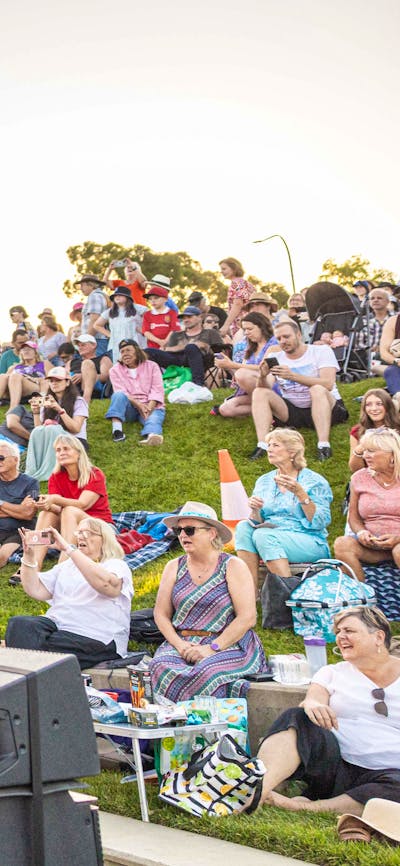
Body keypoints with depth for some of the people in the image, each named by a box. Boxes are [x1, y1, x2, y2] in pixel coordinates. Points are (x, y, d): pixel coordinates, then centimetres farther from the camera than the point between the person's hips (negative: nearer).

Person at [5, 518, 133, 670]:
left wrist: (68, 548, -21)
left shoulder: (117, 566, 6)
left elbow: (106, 584, -20)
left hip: (95, 636, -6)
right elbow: (36, 591, 14)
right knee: (18, 624, -26)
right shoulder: (67, 565, 26)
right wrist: (29, 556, 0)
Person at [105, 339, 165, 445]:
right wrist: (138, 405, -21)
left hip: (151, 406, -1)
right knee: (118, 395, -30)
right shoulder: (116, 370, 9)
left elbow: (157, 390, -2)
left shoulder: (152, 366, 9)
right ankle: (117, 429, -50)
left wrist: (149, 407, -20)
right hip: (130, 407, 1)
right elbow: (120, 392, -5)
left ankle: (150, 436, -72)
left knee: (154, 418, -35)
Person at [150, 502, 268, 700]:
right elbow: (161, 614, 9)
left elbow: (247, 618, -8)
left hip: (229, 645, -3)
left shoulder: (233, 567, 0)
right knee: (161, 666, -30)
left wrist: (212, 648, -16)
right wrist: (180, 644, -10)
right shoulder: (174, 567, 13)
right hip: (182, 642, 3)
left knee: (207, 673, -35)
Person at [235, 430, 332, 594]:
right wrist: (255, 511, -10)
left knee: (263, 535, -30)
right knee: (243, 527, -23)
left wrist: (300, 493, -21)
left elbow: (320, 522, -12)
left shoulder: (314, 481, -2)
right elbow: (258, 523, 13)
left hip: (311, 543, -5)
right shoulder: (264, 482, 14)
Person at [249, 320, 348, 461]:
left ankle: (324, 445, -43)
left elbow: (328, 384, -22)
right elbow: (266, 388, -6)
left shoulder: (321, 351, -5)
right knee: (259, 393, -14)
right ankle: (262, 445, -29)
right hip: (292, 411, 4)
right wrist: (263, 377, -31)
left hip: (324, 408, -4)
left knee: (318, 389, -34)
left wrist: (293, 376, -32)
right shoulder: (276, 358, 6)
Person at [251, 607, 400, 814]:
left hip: (383, 774, -1)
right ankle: (256, 792, -50)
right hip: (335, 764, 1)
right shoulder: (332, 673, 18)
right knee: (295, 719, -27)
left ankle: (307, 807, -38)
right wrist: (311, 704, -26)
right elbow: (314, 699, -1)